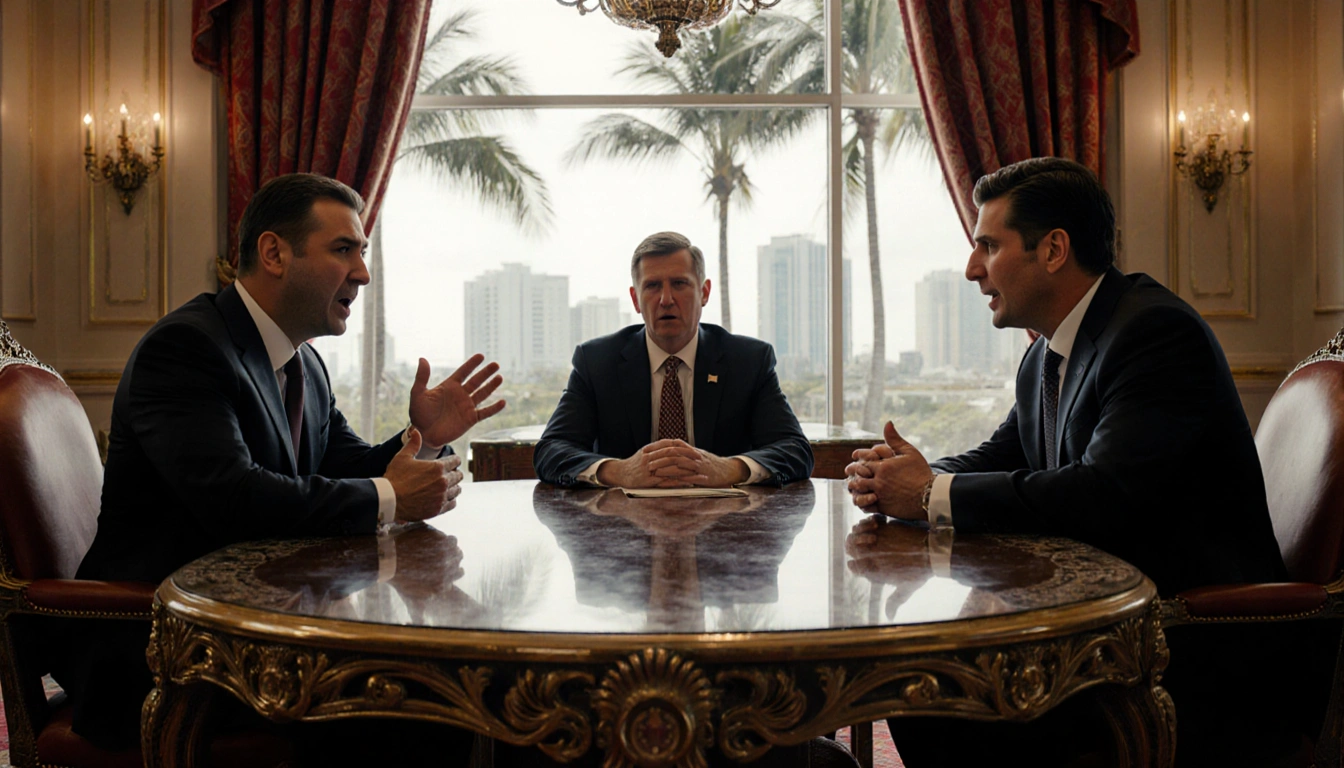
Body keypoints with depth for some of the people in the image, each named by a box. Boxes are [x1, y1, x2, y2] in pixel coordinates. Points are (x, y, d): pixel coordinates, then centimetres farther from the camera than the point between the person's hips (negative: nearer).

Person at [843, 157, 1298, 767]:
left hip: (1196, 646, -9)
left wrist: (933, 493, -21)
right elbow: (1001, 456, 17)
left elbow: (1104, 494, -30)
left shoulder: (1157, 330, -19)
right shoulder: (1046, 354, 11)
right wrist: (911, 479, -6)